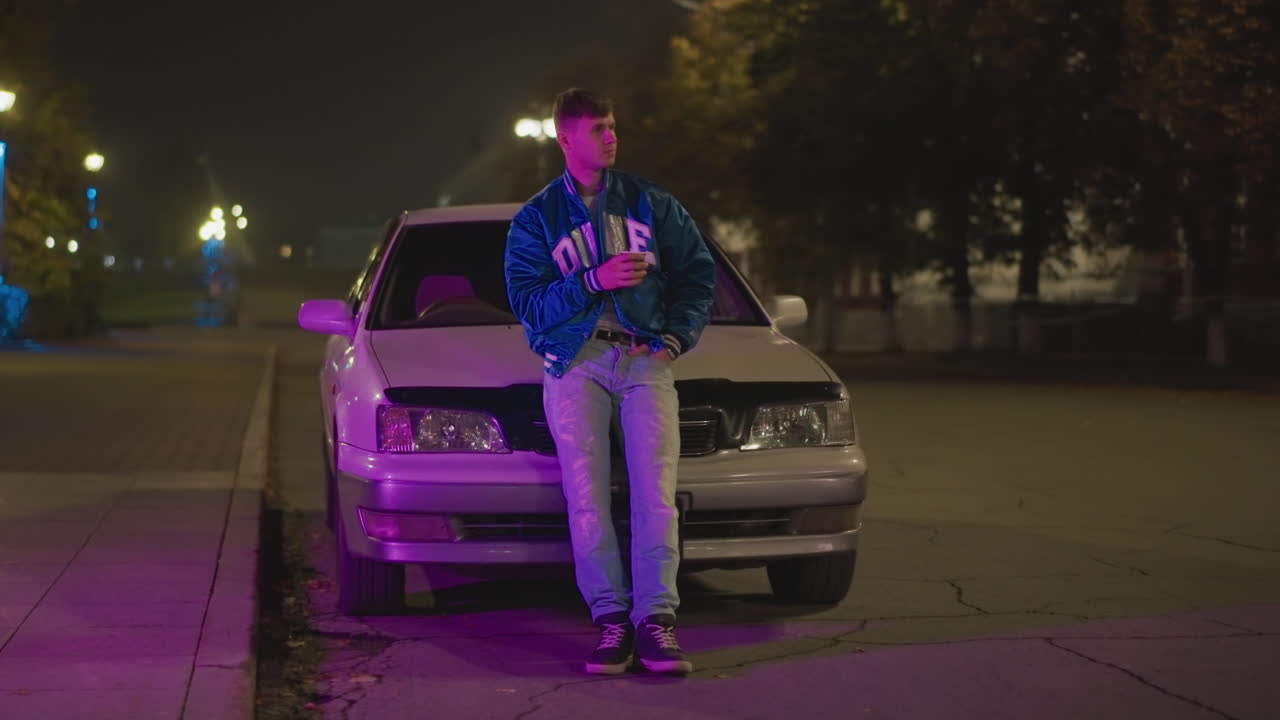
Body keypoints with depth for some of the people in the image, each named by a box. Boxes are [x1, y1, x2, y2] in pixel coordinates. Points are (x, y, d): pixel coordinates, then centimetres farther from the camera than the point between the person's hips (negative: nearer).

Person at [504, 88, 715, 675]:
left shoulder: (651, 204, 14)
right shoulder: (535, 219, 10)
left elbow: (698, 272, 14)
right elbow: (527, 303, 1)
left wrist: (675, 336, 0)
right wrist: (593, 281, -12)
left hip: (645, 360, 1)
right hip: (575, 361, 0)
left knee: (654, 490, -12)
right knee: (587, 493, -11)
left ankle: (656, 620, -15)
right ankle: (610, 618, -9)